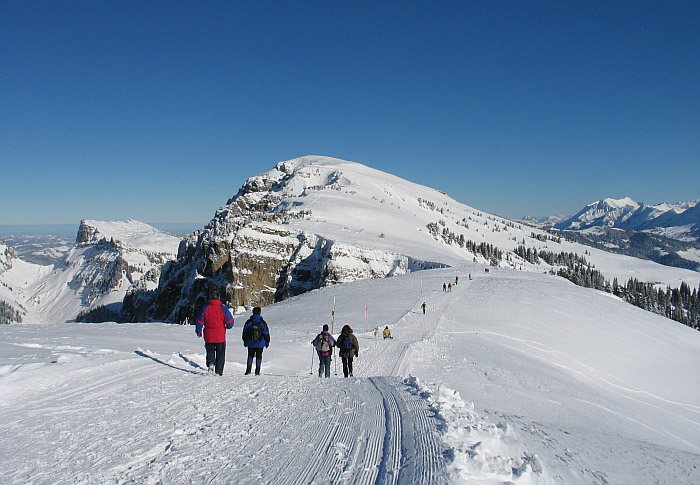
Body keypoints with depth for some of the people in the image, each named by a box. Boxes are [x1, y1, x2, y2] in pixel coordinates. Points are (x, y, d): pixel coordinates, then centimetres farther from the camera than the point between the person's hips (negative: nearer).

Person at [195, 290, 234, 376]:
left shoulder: (205, 308, -1)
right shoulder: (223, 308, -5)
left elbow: (199, 321, 2)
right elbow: (230, 322, -5)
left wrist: (198, 332, 15)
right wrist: (227, 327, 18)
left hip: (208, 336, 1)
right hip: (220, 336, -1)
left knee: (210, 351, 17)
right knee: (220, 354, 10)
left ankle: (210, 363, -10)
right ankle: (218, 371, 9)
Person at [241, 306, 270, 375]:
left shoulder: (248, 322, -1)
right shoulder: (263, 322, -4)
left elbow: (245, 332, 5)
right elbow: (266, 333, 0)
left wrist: (245, 341, 16)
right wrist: (267, 342, 11)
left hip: (250, 344, 1)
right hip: (260, 344, -1)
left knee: (250, 356, 13)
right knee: (258, 357, 8)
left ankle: (248, 369, 3)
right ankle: (257, 371, 6)